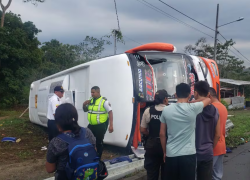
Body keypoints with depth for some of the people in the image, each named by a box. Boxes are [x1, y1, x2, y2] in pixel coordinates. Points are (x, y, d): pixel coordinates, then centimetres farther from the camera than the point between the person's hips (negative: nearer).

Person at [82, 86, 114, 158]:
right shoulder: (91, 100, 8)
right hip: (91, 125, 7)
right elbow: (85, 110, 19)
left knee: (99, 143, 8)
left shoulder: (104, 101, -13)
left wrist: (111, 125, -23)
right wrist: (84, 104, -4)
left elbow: (110, 112, -17)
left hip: (101, 126, -7)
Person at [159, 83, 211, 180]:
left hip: (171, 154, 2)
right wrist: (191, 102, 24)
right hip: (188, 154, -2)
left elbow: (162, 134, 4)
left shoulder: (166, 110, -2)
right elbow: (208, 100, 11)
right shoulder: (193, 108, -9)